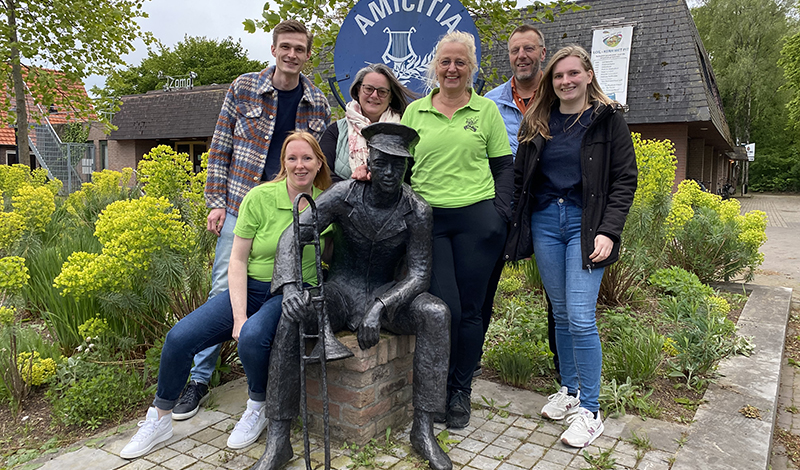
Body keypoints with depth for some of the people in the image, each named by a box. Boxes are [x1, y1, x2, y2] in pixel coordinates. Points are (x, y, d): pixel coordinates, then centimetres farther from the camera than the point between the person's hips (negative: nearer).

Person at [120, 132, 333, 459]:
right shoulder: (260, 197, -5)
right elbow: (238, 259, -4)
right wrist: (239, 315, -14)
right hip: (250, 287, 2)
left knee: (253, 335, -33)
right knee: (179, 337, -13)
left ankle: (258, 409, -2)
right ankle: (159, 420, 13)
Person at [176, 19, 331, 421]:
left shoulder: (318, 104, 8)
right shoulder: (243, 89, 3)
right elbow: (220, 148, 4)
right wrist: (216, 202, -3)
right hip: (241, 207, -1)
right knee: (223, 288, -2)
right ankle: (199, 377, 12)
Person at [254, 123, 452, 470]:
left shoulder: (417, 211, -9)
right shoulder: (344, 195, -10)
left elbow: (418, 275, -11)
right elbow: (293, 234, -14)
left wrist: (379, 308, -29)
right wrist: (289, 286, -33)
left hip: (387, 295, 1)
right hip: (341, 291, 0)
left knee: (436, 314, -29)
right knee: (292, 315, -31)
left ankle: (423, 428, -20)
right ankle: (278, 439, -22)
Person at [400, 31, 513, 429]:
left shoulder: (487, 110, 9)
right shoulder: (414, 112, 13)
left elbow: (504, 167, 10)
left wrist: (501, 211, -3)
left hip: (476, 219, 0)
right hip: (427, 220, 1)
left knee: (469, 309, 4)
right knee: (444, 307, -6)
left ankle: (461, 392, 22)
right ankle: (437, 387, 18)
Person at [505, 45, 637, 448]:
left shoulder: (608, 119, 1)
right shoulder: (537, 122, 11)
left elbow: (625, 180, -2)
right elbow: (520, 176, 13)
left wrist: (608, 232, -13)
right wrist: (516, 226, 4)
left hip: (585, 223, -4)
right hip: (544, 221, 4)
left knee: (580, 317, -10)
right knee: (560, 313, 11)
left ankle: (590, 411, 4)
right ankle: (569, 391, 27)